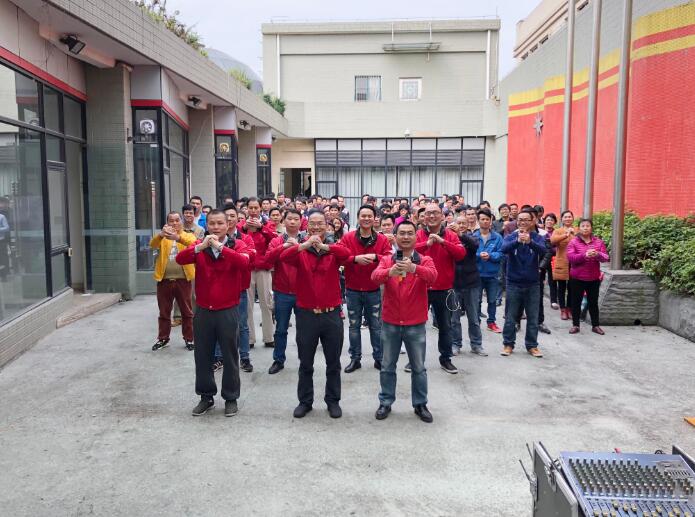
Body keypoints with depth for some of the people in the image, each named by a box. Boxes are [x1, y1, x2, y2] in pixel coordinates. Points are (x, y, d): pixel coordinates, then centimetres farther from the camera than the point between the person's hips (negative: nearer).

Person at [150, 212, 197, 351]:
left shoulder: (188, 235, 5)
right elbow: (153, 244, -12)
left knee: (187, 311, 6)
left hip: (183, 279, -2)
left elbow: (193, 243, -19)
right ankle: (163, 338, 23)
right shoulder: (162, 237, 10)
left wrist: (178, 237, -38)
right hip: (164, 280, 2)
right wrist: (161, 234, -34)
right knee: (164, 312, 11)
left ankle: (189, 338, 17)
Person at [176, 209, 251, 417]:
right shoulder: (199, 247, 3)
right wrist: (201, 246, -31)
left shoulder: (235, 246, -4)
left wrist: (220, 247, -34)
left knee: (230, 357, 7)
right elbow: (180, 259, -16)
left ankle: (231, 398, 22)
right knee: (202, 356, 12)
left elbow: (244, 262, -26)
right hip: (203, 311, 3)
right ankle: (206, 396, 28)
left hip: (228, 312, -2)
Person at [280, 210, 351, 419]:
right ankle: (305, 401, 29)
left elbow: (346, 253, -23)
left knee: (333, 363, 12)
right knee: (305, 364, 13)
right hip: (306, 314, 0)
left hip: (331, 314, 0)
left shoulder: (334, 250, -1)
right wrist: (306, 245, -37)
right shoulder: (300, 251, -1)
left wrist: (323, 246, -38)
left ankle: (333, 401, 28)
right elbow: (284, 257, -22)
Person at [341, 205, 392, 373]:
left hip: (374, 290, 0)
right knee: (354, 326, 9)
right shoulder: (347, 238, -2)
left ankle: (379, 358, 22)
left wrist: (375, 257, -25)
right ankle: (355, 359, 21)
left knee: (376, 326, 8)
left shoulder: (382, 239, 0)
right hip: (353, 290, 0)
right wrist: (355, 258, -27)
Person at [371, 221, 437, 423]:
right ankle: (385, 402, 26)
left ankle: (420, 404, 26)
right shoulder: (386, 260, 1)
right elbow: (375, 276, -21)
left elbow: (432, 276, -26)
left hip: (415, 324, -1)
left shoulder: (425, 260, -3)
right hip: (390, 323, 1)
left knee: (419, 367, 11)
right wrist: (390, 272, -43)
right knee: (387, 366, 12)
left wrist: (413, 268, -46)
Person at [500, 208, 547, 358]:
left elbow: (543, 250, -23)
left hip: (532, 284, 1)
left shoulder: (537, 237, -2)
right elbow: (504, 249, -24)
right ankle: (508, 344, 19)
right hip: (514, 283, -1)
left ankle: (532, 345, 22)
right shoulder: (510, 237, -2)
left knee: (533, 317, 9)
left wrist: (530, 241, -44)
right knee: (510, 317, 7)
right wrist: (517, 241, -43)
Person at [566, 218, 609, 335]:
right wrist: (584, 255, -29)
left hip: (594, 278, 2)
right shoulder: (573, 242, -4)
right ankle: (575, 325, 16)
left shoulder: (599, 242, 4)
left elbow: (605, 257, -2)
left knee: (593, 302, 11)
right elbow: (570, 257, -15)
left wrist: (598, 254, -24)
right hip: (577, 278, -2)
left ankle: (596, 325, 20)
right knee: (576, 302, 6)